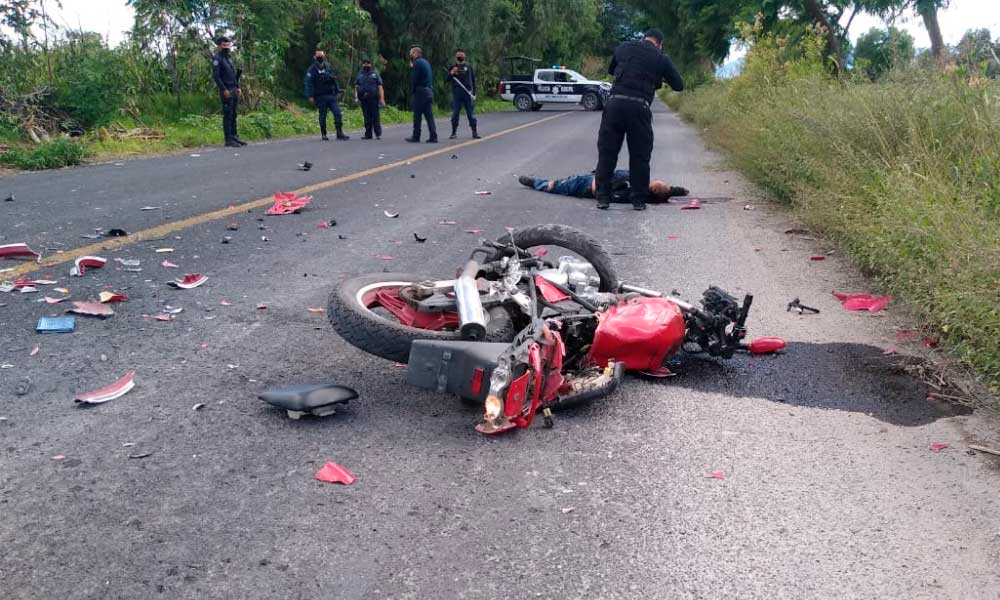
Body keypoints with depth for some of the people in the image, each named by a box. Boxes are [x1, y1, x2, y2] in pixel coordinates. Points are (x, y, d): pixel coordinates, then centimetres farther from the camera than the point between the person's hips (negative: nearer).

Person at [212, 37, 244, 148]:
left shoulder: (229, 57, 18)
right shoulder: (217, 58, -8)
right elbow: (215, 75, -15)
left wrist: (237, 87, 15)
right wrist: (224, 89, -20)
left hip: (234, 90, 8)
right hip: (226, 91, -8)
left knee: (233, 115, 10)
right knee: (227, 115, -7)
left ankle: (234, 136, 15)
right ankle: (228, 140, -5)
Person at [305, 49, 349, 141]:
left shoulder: (329, 67, 11)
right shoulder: (312, 69, -3)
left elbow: (334, 80, 17)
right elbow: (309, 83, -7)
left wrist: (337, 91, 13)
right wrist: (310, 96, -14)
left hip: (332, 95, 3)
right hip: (320, 96, -3)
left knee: (338, 113, -6)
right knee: (322, 116, 4)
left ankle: (339, 133, -2)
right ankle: (323, 134, 13)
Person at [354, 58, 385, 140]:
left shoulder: (375, 74, 8)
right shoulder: (359, 75, 15)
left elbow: (380, 87, 2)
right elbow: (356, 87, 14)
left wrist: (382, 98, -8)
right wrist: (356, 96, -2)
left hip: (374, 99, -2)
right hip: (363, 99, 3)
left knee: (375, 117, -4)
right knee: (367, 118, 3)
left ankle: (378, 134, 1)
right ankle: (368, 134, 7)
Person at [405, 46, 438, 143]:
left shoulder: (417, 62, -10)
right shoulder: (426, 62, 17)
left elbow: (414, 79, -14)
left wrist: (412, 90, -1)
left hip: (420, 91, -8)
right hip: (429, 91, 8)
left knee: (417, 115, -1)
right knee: (429, 115, 5)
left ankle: (416, 137, 3)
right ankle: (433, 136, 1)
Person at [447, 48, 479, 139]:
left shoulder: (468, 66, 13)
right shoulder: (452, 67, 10)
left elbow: (473, 80, 14)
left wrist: (474, 93, 7)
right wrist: (451, 73, -19)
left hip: (468, 93, 0)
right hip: (456, 94, 0)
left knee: (471, 113, -1)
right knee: (455, 113, 1)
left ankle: (475, 132, 1)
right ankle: (454, 132, 8)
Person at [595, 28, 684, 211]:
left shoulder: (623, 48, 16)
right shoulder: (661, 58, 9)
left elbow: (611, 69, 33)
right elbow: (679, 85, 15)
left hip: (615, 102, 2)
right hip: (639, 107, -2)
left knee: (607, 152, 8)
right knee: (640, 156, 8)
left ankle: (603, 197, 9)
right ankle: (639, 200, 12)